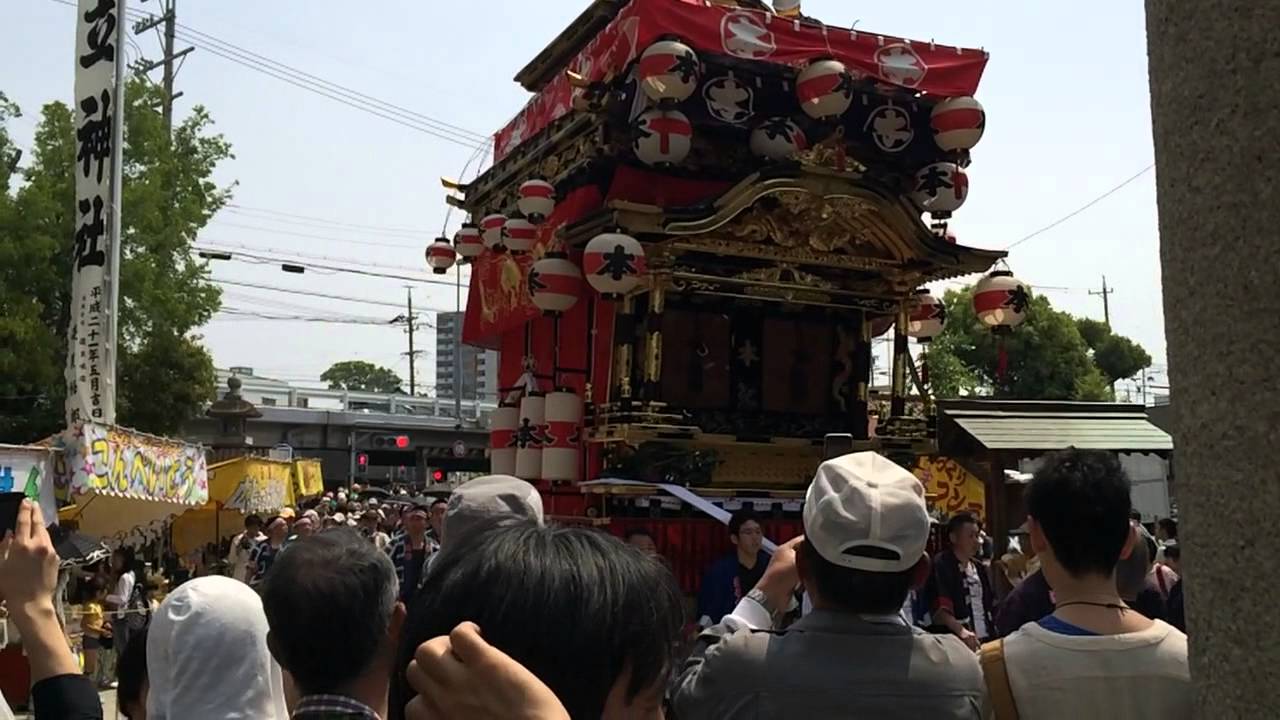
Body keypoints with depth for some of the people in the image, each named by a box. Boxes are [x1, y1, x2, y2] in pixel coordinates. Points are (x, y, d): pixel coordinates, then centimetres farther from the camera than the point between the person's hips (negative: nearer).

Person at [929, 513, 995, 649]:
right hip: (957, 641, -8)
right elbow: (941, 610, -19)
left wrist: (994, 633, 13)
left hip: (985, 639, 8)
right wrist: (962, 632, -32)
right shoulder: (941, 566, -10)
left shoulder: (978, 567, 15)